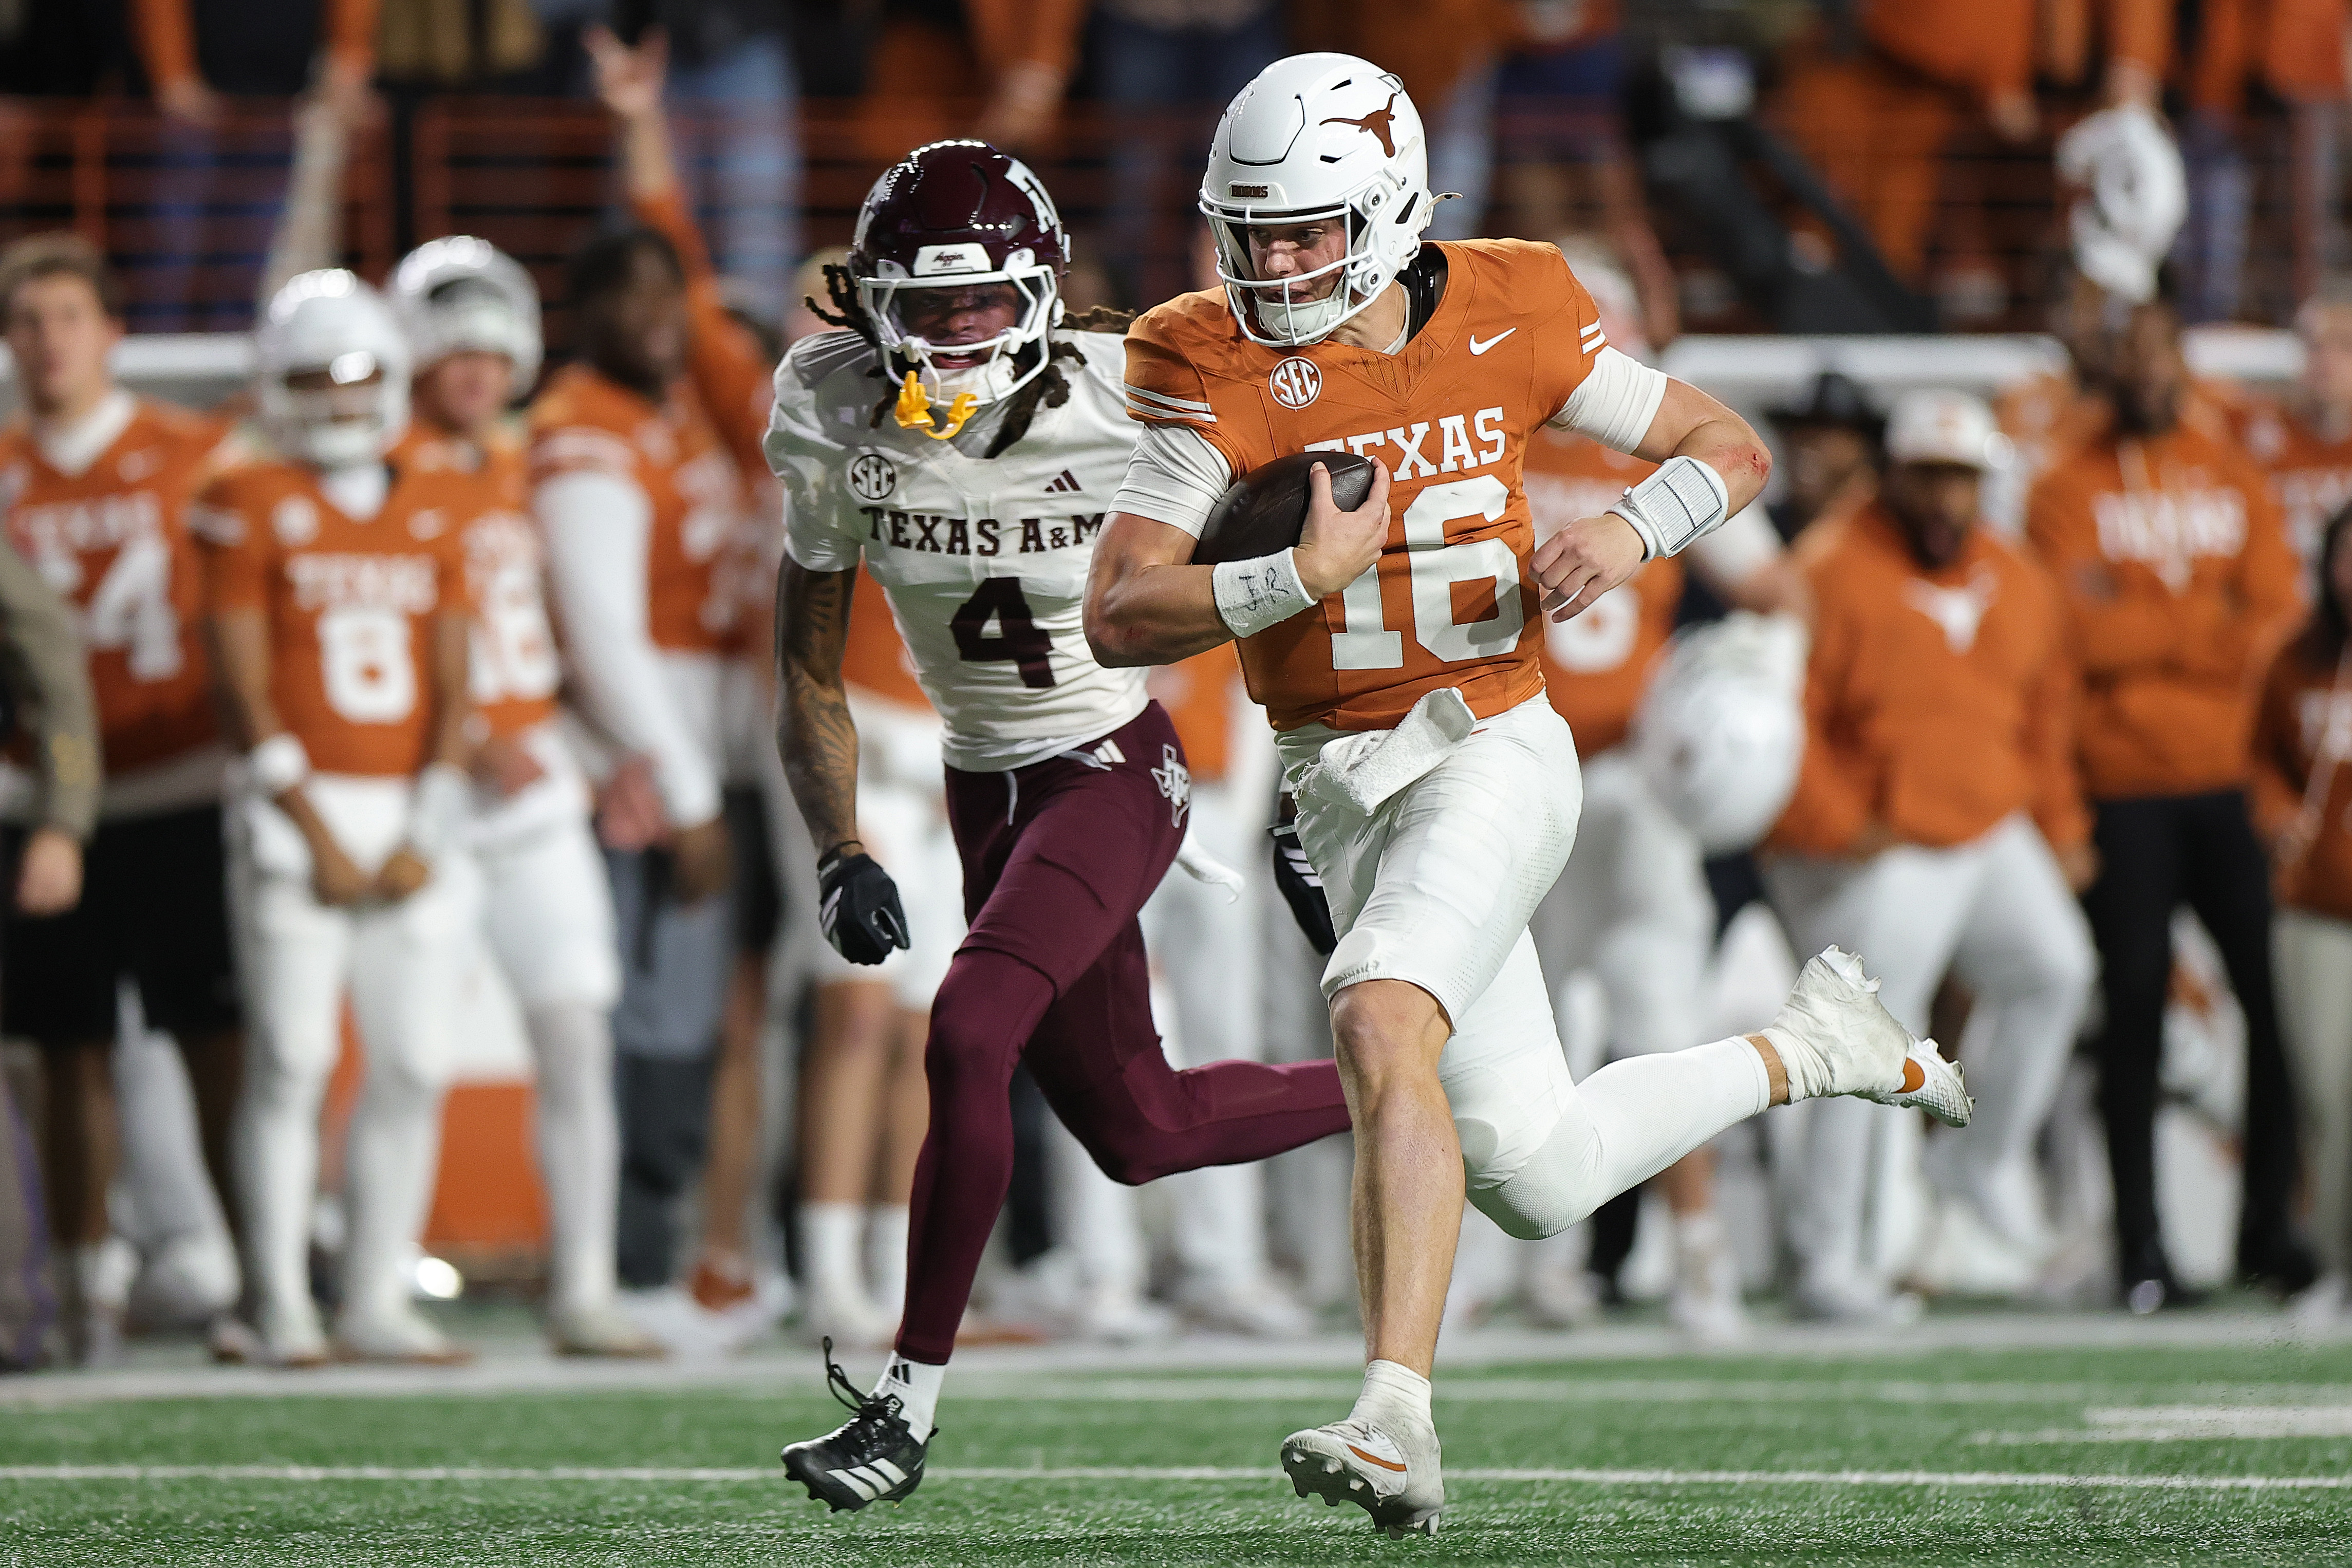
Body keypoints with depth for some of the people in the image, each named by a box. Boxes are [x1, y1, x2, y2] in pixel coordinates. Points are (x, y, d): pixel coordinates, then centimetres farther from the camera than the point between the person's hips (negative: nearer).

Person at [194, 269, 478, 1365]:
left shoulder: (440, 513, 11)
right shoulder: (252, 508, 0)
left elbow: (450, 686, 7)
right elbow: (245, 689, -5)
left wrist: (425, 837, -4)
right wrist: (317, 835, -11)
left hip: (415, 821, 4)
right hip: (297, 810, -4)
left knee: (414, 1065, 1)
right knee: (293, 1059, -7)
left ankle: (377, 1302, 8)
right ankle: (281, 1305, -2)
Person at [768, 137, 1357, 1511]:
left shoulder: (1127, 408, -21)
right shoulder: (839, 430, -12)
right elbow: (813, 680, 0)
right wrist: (843, 859, -11)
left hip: (1118, 767, -5)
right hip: (990, 788, 5)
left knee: (969, 1035, -25)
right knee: (1138, 1133, 10)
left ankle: (913, 1400, -16)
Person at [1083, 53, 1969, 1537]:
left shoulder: (1509, 316, -6)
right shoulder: (1218, 368, -8)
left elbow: (1732, 449, 7)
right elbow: (1120, 614, -16)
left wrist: (1633, 532, -14)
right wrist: (1303, 576, -29)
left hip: (1491, 747, -3)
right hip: (1343, 788, 3)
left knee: (1382, 1023, -30)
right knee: (1537, 1176, 6)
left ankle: (1399, 1421, -34)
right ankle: (1815, 1044, 32)